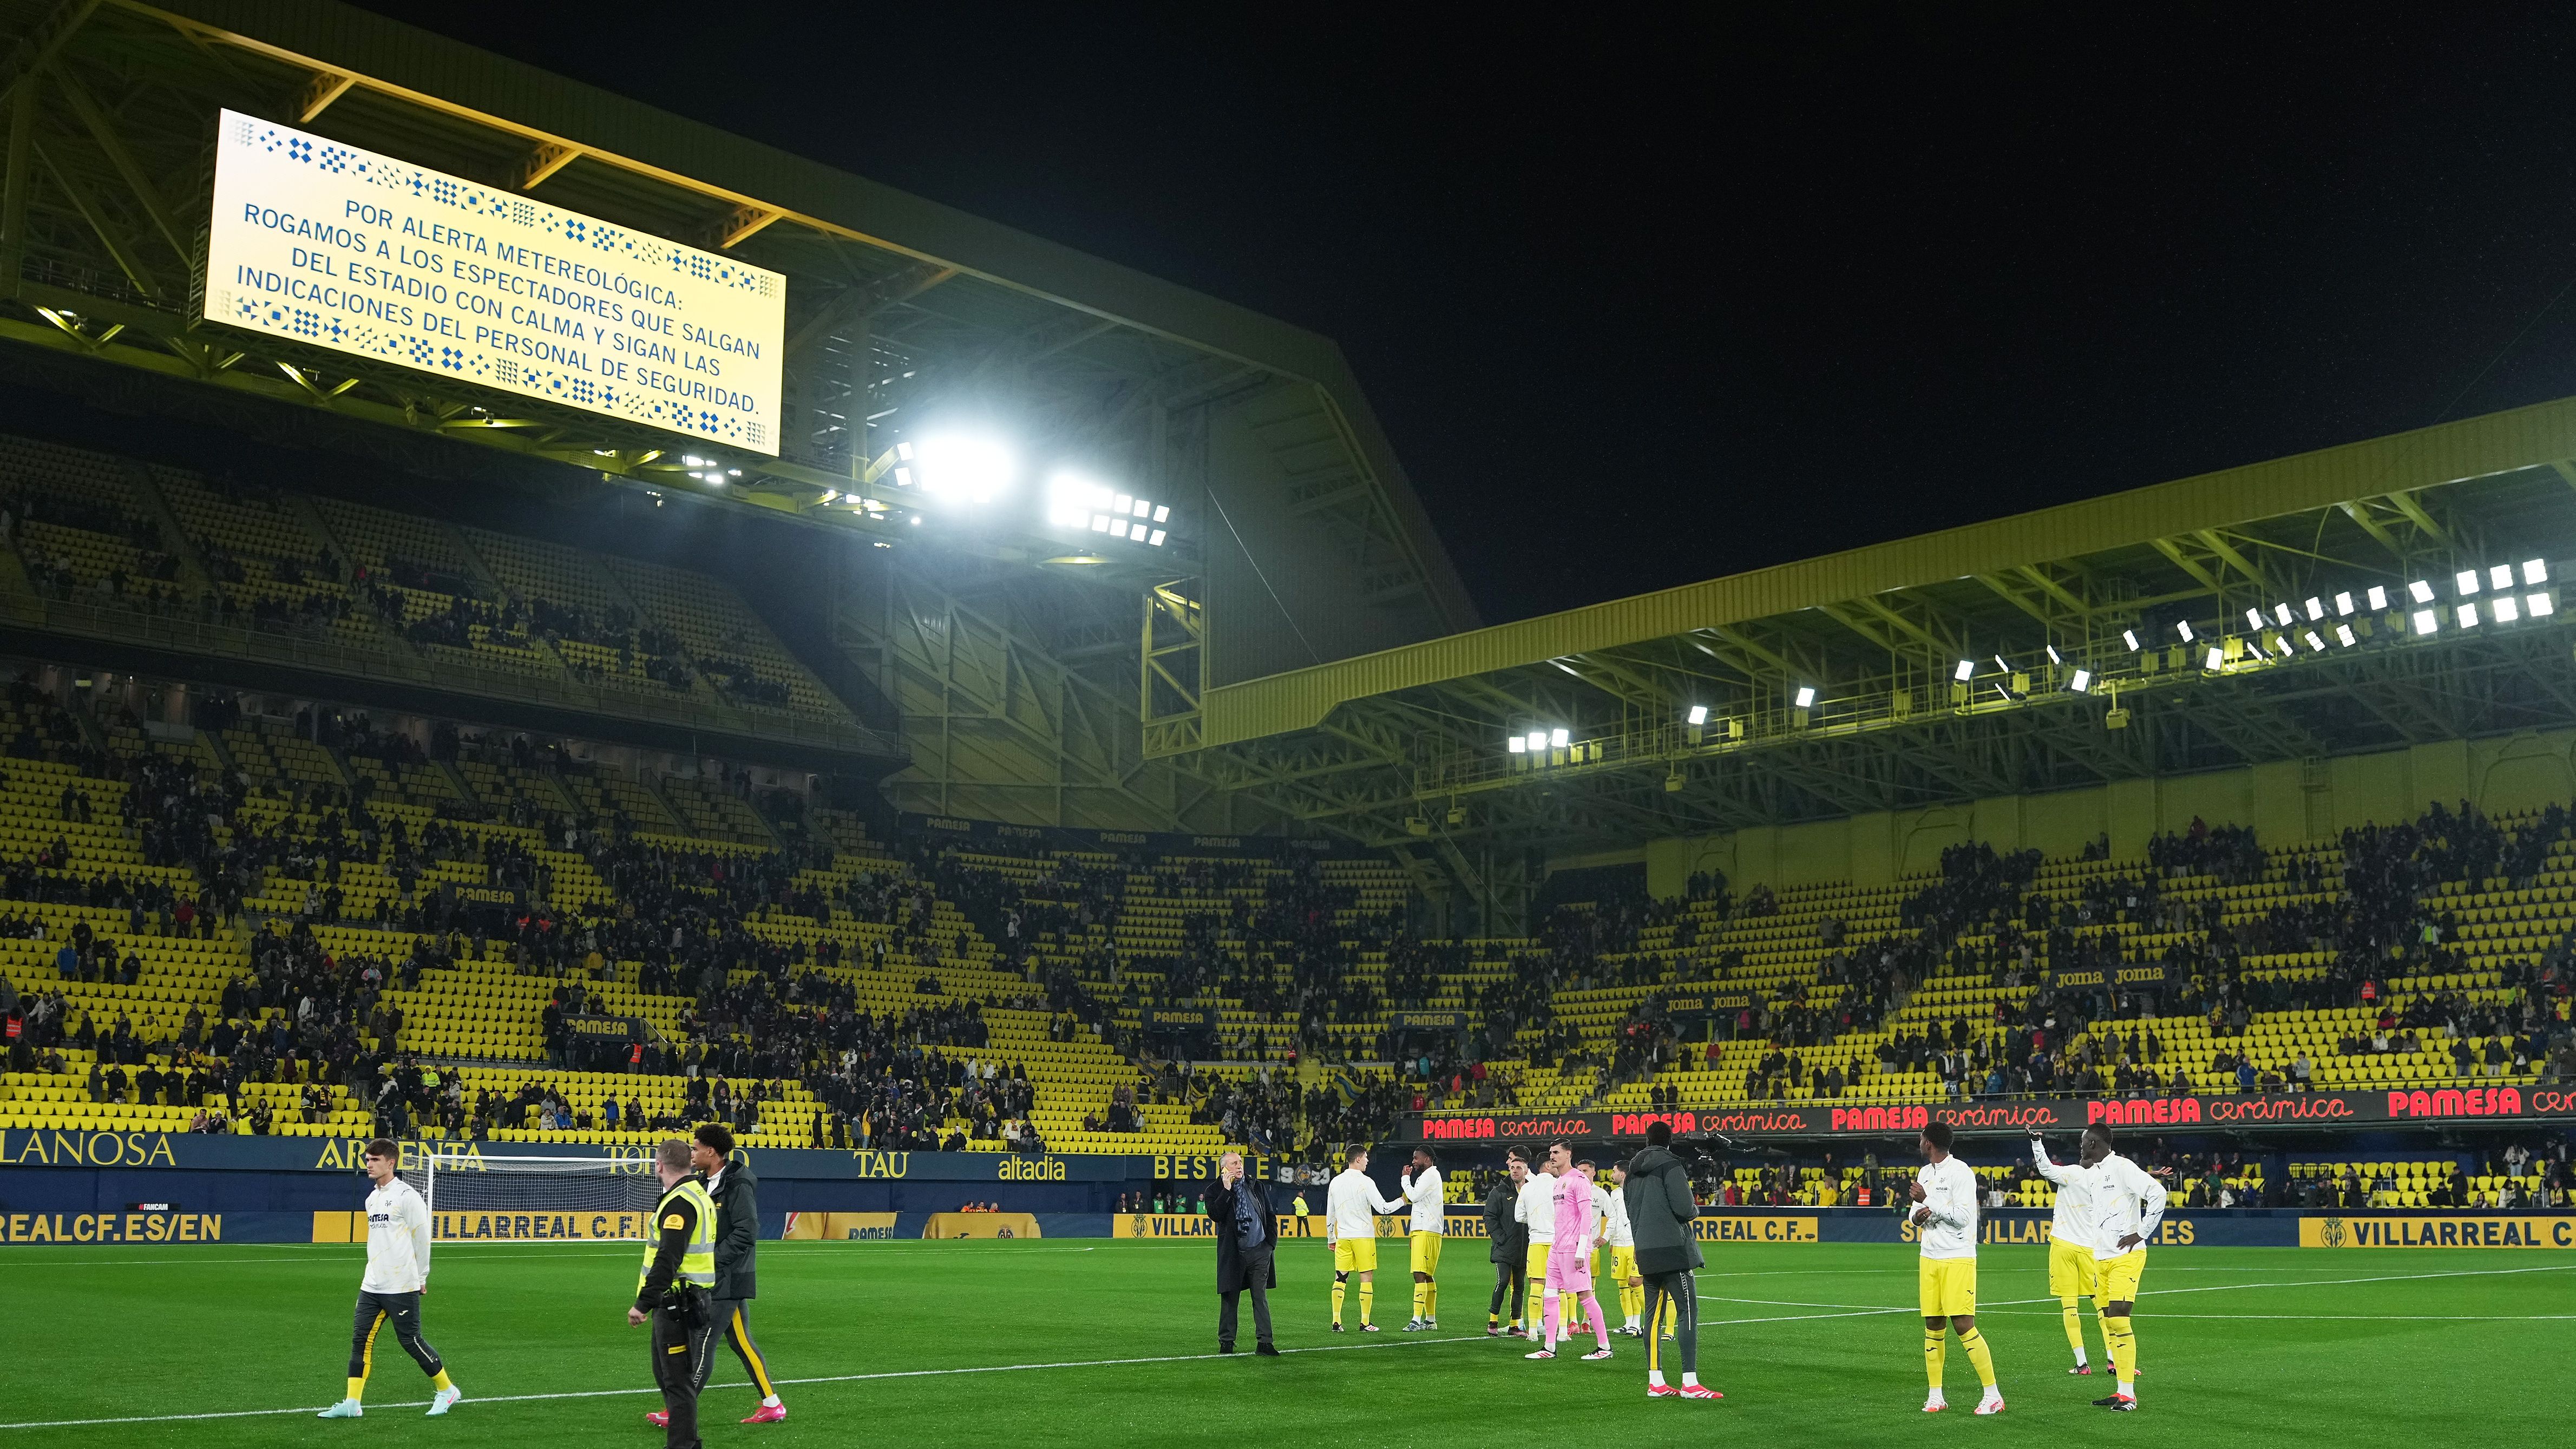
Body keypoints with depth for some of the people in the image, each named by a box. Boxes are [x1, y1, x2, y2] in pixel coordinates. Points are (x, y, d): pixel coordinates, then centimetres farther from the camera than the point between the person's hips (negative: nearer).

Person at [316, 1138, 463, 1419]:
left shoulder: (407, 1195, -11)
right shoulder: (372, 1199, 14)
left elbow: (421, 1237, -8)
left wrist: (420, 1277, -3)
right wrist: (375, 1270, 18)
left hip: (402, 1287, -8)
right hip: (372, 1285, 8)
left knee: (411, 1341, -2)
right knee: (361, 1340, 1)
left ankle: (447, 1390, 13)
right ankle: (352, 1404, 4)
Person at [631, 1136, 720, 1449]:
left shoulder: (680, 1202, -18)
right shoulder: (699, 1194, 16)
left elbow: (668, 1259, -25)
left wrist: (643, 1303, -24)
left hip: (678, 1303, -11)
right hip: (692, 1300, 11)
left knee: (678, 1381, -6)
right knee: (666, 1374, 20)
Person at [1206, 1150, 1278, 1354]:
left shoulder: (1256, 1186, 11)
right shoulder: (1216, 1191, 1)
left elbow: (1270, 1216, 16)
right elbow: (1215, 1215, -17)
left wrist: (1271, 1242, 6)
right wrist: (1227, 1190, -17)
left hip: (1260, 1251, 2)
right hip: (1233, 1253, -2)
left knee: (1260, 1298, 2)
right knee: (1229, 1298, 4)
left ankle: (1264, 1343, 3)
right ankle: (1226, 1341, 15)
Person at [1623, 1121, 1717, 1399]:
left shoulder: (1633, 1171, 15)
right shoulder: (1670, 1165, -9)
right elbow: (1685, 1208, -15)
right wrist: (1695, 1210, 6)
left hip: (1646, 1252, 8)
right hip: (1673, 1250, -8)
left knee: (1655, 1315, 10)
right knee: (1688, 1311, -7)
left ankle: (1655, 1382, 10)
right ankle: (1690, 1383, -12)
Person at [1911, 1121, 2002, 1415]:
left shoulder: (1960, 1172, -9)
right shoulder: (1924, 1173, 16)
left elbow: (1962, 1216, -17)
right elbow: (1915, 1214, 19)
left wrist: (1928, 1202, -15)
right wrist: (1918, 1216, -4)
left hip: (1958, 1259, -7)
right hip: (1929, 1258, 7)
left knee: (1963, 1325, -12)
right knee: (1933, 1326, 6)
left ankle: (1993, 1395, -5)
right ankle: (1936, 1396, 12)